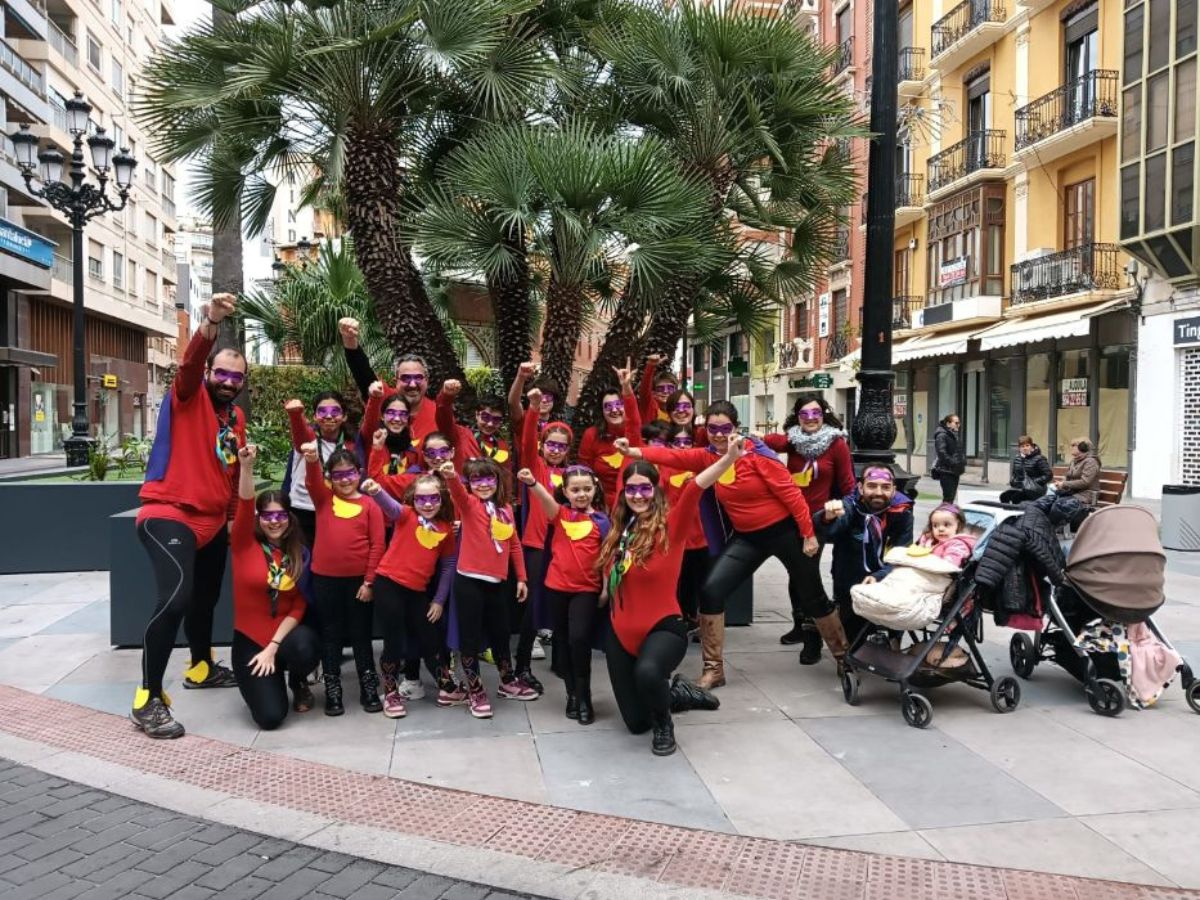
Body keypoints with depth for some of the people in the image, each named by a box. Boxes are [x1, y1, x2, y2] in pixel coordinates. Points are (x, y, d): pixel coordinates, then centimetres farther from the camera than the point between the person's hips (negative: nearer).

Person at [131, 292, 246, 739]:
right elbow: (190, 362, -28)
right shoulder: (187, 397, -6)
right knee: (175, 596, -25)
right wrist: (210, 323, -45)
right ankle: (148, 699, -17)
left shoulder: (236, 417, 12)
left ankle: (202, 667, 44)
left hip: (212, 522, 8)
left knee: (206, 598, 22)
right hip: (169, 515, -8)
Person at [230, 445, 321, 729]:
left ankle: (298, 684, 2)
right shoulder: (244, 544, -3)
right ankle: (265, 680, 20)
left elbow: (299, 607, -2)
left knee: (305, 648, -36)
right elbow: (244, 506, -21)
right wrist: (246, 467, -37)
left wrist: (273, 646, -14)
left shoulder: (300, 554, 3)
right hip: (249, 639, -1)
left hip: (286, 634, 2)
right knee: (270, 716, -18)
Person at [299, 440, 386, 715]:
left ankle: (369, 688, 19)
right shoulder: (323, 498, 4)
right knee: (330, 634, 10)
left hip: (359, 579, -2)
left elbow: (377, 545, -4)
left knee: (361, 634, 9)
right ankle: (332, 691, 19)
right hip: (325, 578, 2)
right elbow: (312, 479, -16)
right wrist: (311, 460, -38)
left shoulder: (370, 505, -1)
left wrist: (368, 581, -8)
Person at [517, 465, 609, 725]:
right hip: (557, 586, 3)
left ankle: (584, 698, 2)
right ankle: (572, 694, 25)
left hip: (586, 589, -2)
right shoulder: (560, 513, -1)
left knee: (579, 639, -13)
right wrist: (532, 483, -43)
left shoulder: (600, 520, -2)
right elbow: (545, 499, -23)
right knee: (562, 640, 11)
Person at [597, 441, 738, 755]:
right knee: (636, 723, 11)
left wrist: (727, 460, -47)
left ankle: (664, 726, -7)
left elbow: (695, 488, -31)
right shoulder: (619, 531, 2)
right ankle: (677, 694, 40)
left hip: (663, 627, -6)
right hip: (622, 633, 6)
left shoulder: (670, 525, -13)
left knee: (647, 672, -40)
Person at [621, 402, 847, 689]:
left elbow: (791, 493, -16)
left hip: (784, 531, -4)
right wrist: (635, 451, -30)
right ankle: (713, 668, 1)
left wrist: (808, 534, -16)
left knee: (810, 597, 12)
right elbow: (673, 456, -17)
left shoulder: (757, 454, -18)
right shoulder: (707, 457, -3)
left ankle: (842, 653, 38)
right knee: (711, 590, -11)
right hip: (748, 538, 4)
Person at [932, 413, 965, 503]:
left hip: (954, 472, 9)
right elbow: (942, 453, -21)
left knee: (952, 496, 12)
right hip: (946, 472, -9)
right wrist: (953, 463, -23)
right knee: (948, 497, -11)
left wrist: (963, 460, 10)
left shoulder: (954, 435, 18)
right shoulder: (942, 435, -12)